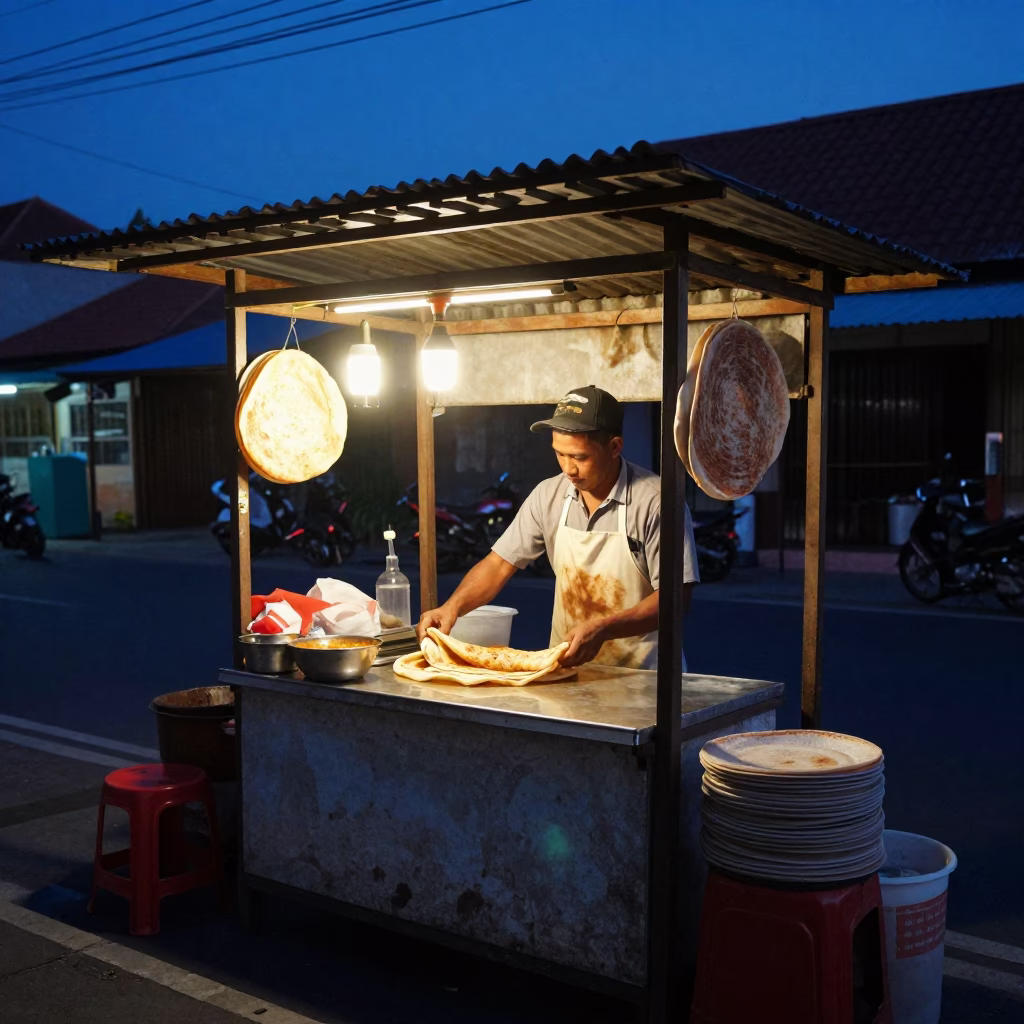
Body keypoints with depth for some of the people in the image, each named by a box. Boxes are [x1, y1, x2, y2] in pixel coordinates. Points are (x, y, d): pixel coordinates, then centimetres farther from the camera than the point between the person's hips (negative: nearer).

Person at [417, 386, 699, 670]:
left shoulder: (655, 501, -11)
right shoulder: (548, 495, 4)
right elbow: (499, 564, 8)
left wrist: (602, 629, -23)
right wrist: (452, 606, -8)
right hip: (565, 668, 4)